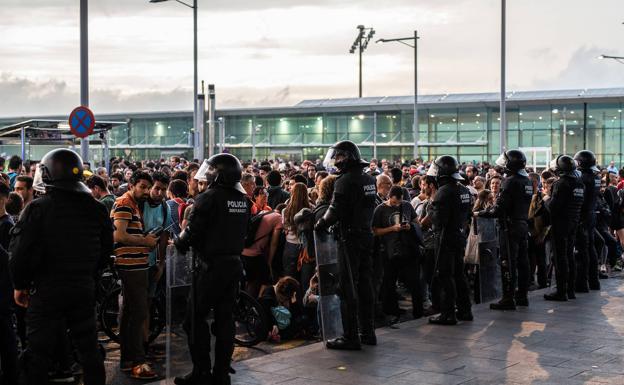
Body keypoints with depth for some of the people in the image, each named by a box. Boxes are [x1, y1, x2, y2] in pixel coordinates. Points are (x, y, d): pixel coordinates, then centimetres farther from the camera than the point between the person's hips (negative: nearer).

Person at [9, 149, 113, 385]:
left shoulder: (37, 209, -14)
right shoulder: (96, 209, 0)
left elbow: (21, 252, -14)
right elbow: (106, 250, 8)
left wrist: (20, 285, 1)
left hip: (46, 291, -4)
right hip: (84, 288, 4)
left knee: (39, 354, 6)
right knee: (89, 349, 15)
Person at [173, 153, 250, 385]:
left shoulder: (209, 198, -15)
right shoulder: (243, 200, 7)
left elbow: (192, 233, -14)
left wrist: (178, 243, 5)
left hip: (211, 266, -7)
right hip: (234, 264, 7)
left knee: (196, 318, 3)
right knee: (225, 318, 11)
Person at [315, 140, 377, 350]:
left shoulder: (345, 181, -16)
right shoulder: (369, 179, 10)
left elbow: (335, 212, -18)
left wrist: (320, 224, -3)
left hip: (350, 239, -8)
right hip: (367, 236, 8)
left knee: (348, 288, -3)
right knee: (365, 285, 14)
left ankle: (351, 338, -1)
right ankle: (368, 333, 21)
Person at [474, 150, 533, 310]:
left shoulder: (511, 181, -16)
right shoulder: (527, 181, 11)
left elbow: (499, 209, -19)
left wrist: (480, 213, -7)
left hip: (510, 227, -9)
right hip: (524, 225, 9)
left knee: (508, 263, -5)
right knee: (522, 262, 13)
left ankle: (508, 299, -4)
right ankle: (522, 296, 20)